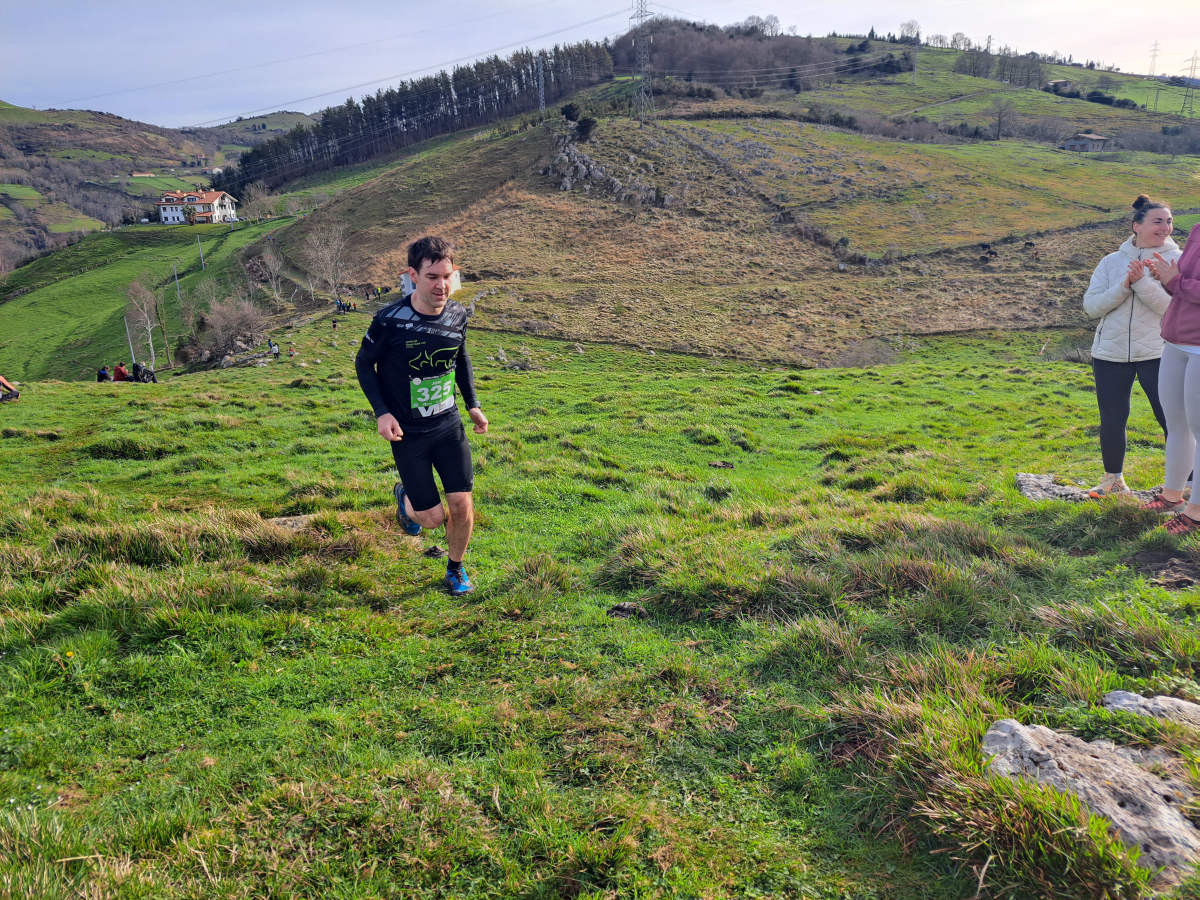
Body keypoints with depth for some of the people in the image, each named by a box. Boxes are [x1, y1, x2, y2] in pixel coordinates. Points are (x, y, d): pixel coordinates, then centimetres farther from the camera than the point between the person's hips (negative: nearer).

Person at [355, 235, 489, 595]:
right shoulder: (390, 320, -19)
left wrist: (472, 404, 11)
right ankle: (405, 497, 38)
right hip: (407, 433, -3)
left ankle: (456, 568, 27)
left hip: (449, 425, 4)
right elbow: (364, 363, -3)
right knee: (433, 517, 0)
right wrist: (381, 412, -12)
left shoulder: (457, 315, -5)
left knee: (462, 505, -1)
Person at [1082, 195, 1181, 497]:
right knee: (1111, 422, 10)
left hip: (1156, 353, -2)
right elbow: (1091, 306, -2)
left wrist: (1142, 281, -23)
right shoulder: (1111, 262, 6)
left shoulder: (1175, 260, -1)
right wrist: (1124, 286, -16)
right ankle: (1113, 479, 29)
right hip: (1110, 352, 2)